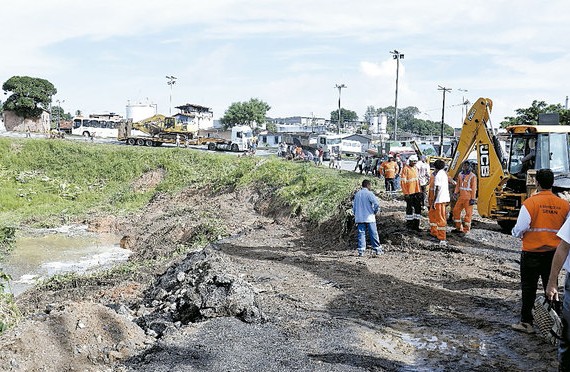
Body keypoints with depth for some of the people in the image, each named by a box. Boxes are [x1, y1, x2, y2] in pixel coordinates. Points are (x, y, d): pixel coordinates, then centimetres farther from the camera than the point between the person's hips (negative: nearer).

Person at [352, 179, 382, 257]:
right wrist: (375, 212, 0)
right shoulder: (369, 193, -8)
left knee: (361, 234, 4)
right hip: (369, 218, -5)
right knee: (373, 233, 4)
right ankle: (377, 249, 9)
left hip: (359, 218, 5)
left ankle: (361, 251, -1)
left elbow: (354, 207, 13)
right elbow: (377, 204, -17)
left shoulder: (357, 194, 10)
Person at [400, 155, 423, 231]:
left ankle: (416, 224, 14)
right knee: (410, 208, 2)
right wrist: (405, 193, -16)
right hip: (409, 193, -7)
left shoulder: (415, 168, 13)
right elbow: (402, 182, -12)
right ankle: (409, 224, 15)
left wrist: (420, 191, 16)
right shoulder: (406, 169, -9)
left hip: (417, 192, 7)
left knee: (418, 207, 6)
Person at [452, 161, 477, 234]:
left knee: (468, 213, -2)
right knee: (456, 210, 9)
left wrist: (473, 198, -13)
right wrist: (455, 193, 2)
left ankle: (466, 229, 6)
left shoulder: (472, 176, -6)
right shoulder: (460, 175, 11)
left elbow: (474, 188, -9)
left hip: (468, 197, -7)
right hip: (461, 197, 7)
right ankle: (459, 228, 21)